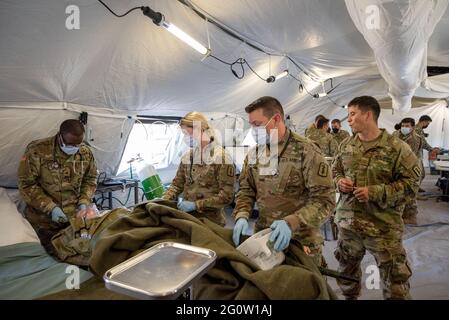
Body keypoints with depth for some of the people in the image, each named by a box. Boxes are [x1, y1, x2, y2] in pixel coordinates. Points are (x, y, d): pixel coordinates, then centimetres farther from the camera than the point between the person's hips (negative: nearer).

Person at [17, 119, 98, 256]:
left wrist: (83, 202, -7)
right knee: (53, 254, 7)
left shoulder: (86, 153, -4)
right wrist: (50, 208, -19)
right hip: (44, 220, -3)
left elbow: (90, 179, 8)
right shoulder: (37, 151, -16)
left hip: (74, 217, 3)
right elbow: (26, 184, -12)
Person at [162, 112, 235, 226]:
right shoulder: (187, 156, 4)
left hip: (210, 221, -5)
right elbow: (177, 184, 10)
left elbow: (226, 196, -16)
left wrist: (195, 205, -20)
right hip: (187, 218, 5)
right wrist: (164, 199, -8)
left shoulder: (222, 157, -14)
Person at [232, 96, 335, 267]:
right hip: (263, 236, 5)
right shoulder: (254, 153, 3)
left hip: (301, 240, -4)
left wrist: (291, 223, -29)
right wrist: (241, 216, -11)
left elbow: (325, 199, -17)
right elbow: (246, 189, 8)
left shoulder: (306, 151, -14)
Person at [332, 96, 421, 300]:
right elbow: (335, 170, 17)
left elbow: (411, 184, -12)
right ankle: (349, 297, 49)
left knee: (394, 279, 8)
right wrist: (339, 181, -6)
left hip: (383, 226, -5)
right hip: (347, 220, 5)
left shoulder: (396, 148, -11)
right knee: (346, 269, 24)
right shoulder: (346, 145, 4)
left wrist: (375, 193, -21)